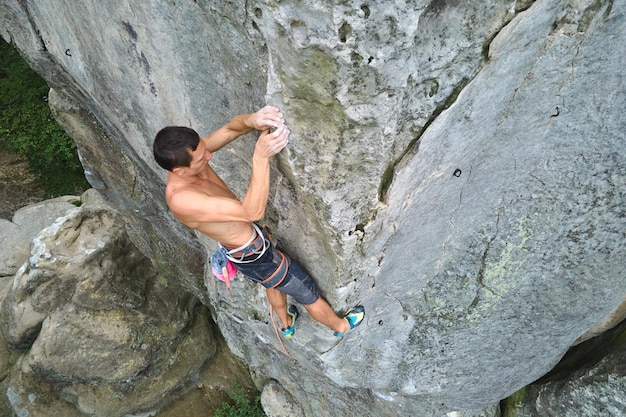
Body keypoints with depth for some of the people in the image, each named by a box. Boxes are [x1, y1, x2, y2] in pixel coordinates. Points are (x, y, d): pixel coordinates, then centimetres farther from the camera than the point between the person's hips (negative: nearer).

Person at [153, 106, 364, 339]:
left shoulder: (184, 157, -16)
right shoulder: (181, 200, -39)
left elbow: (231, 128, -12)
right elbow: (253, 212, -42)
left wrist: (252, 120, -36)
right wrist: (261, 157, -48)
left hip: (244, 243, 9)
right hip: (252, 255, -8)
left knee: (273, 284, 37)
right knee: (309, 295, 16)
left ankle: (286, 325, 66)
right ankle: (341, 326, 47)